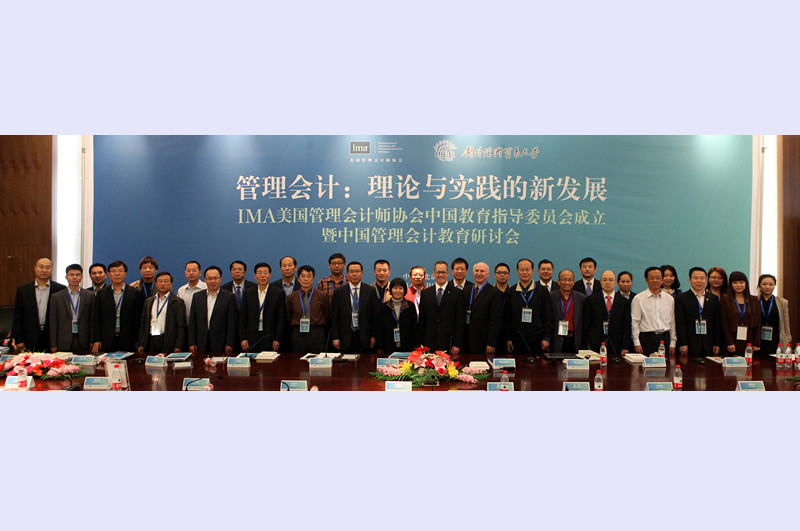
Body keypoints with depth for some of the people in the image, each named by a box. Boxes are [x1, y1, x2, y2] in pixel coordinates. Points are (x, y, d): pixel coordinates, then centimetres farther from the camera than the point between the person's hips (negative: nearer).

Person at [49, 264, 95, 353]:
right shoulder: (56, 297, 7)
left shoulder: (90, 295, 6)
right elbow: (53, 323, 6)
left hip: (84, 343, 0)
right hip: (64, 344, 0)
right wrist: (53, 345, 1)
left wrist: (92, 342, -1)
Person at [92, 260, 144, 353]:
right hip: (107, 342, 2)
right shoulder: (101, 294, 11)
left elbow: (139, 319, 1)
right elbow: (96, 319, 9)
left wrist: (138, 342, -4)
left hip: (128, 342, -1)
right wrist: (96, 341, 1)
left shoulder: (136, 293, 4)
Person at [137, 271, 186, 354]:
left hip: (168, 344, -4)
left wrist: (178, 347, -11)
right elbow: (143, 323, 17)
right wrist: (141, 345, 10)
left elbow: (181, 326, -4)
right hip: (150, 341, 4)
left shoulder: (178, 302, 1)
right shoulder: (148, 301, 16)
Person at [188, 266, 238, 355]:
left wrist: (230, 344, -8)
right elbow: (192, 321, 10)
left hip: (221, 344, -2)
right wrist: (192, 343, 3)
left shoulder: (229, 296, 1)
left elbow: (232, 322, -2)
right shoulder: (197, 296, 11)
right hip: (201, 344, 3)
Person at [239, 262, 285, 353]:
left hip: (270, 338, -2)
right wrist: (243, 338, 1)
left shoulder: (278, 293, 2)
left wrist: (278, 339, -7)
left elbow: (282, 319, 0)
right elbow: (242, 318, 9)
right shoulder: (248, 293, 9)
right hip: (251, 338, 2)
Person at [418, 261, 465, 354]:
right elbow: (421, 320, 10)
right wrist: (420, 344, 4)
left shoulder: (458, 293, 2)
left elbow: (460, 321, -1)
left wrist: (457, 344, -7)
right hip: (429, 342, 2)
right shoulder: (425, 293, 10)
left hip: (448, 342, -2)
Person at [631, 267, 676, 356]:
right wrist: (637, 344, -7)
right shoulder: (638, 299, 0)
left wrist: (673, 344, 9)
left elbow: (672, 322, 13)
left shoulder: (670, 299, 11)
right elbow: (635, 322, -2)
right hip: (646, 338, -3)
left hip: (665, 338, 3)